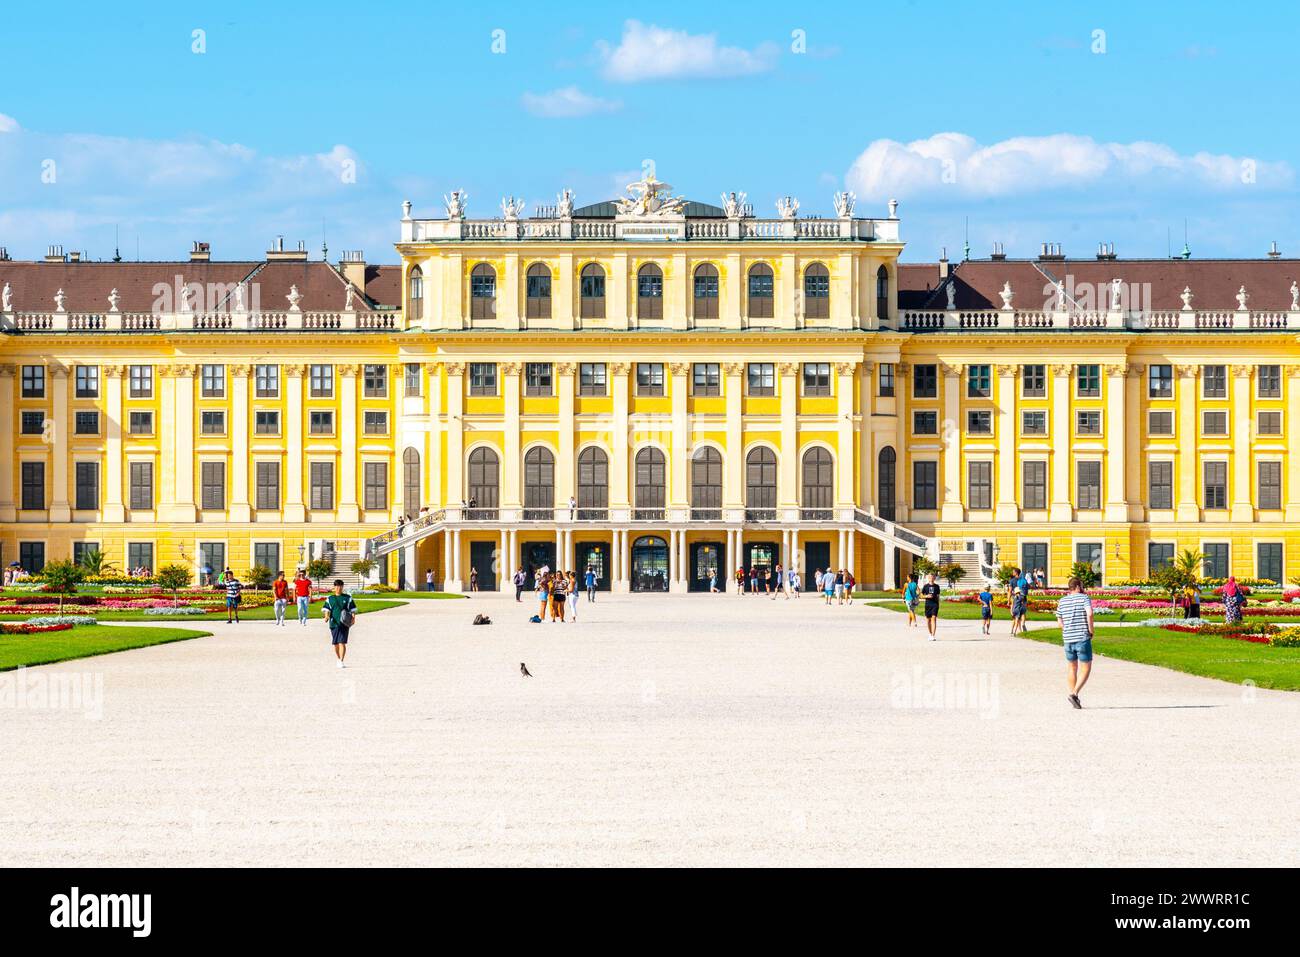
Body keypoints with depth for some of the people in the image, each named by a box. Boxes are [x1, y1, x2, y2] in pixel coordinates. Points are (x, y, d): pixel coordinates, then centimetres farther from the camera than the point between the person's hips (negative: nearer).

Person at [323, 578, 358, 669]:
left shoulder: (348, 598, 6)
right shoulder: (330, 599, 9)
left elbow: (353, 610, 7)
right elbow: (327, 609, 2)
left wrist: (353, 618, -9)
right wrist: (326, 616, -18)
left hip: (344, 623, -2)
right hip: (334, 623, 2)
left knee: (342, 643, -12)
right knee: (335, 644, 9)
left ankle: (341, 661, -14)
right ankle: (338, 659, 28)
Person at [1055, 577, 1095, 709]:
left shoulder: (1062, 601, 11)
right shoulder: (1084, 598, -5)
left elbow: (1060, 622, 12)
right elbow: (1089, 614, -21)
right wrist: (1091, 631, -10)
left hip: (1068, 639, 5)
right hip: (1083, 638, -5)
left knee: (1071, 668, 17)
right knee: (1086, 669, 1)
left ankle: (1074, 696, 19)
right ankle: (1074, 694, -14)